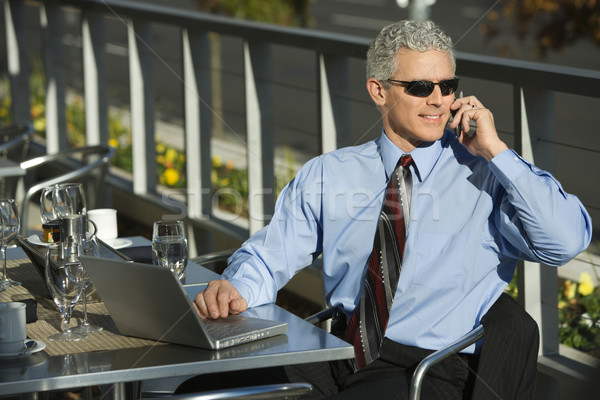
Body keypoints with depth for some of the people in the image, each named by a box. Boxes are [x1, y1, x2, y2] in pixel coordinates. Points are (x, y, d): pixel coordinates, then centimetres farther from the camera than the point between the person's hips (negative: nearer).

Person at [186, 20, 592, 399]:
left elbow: (567, 240, -10)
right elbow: (269, 256, 12)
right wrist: (237, 289, -12)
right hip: (337, 357, 3)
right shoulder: (327, 176, 14)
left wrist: (495, 150, -8)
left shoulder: (487, 174, 4)